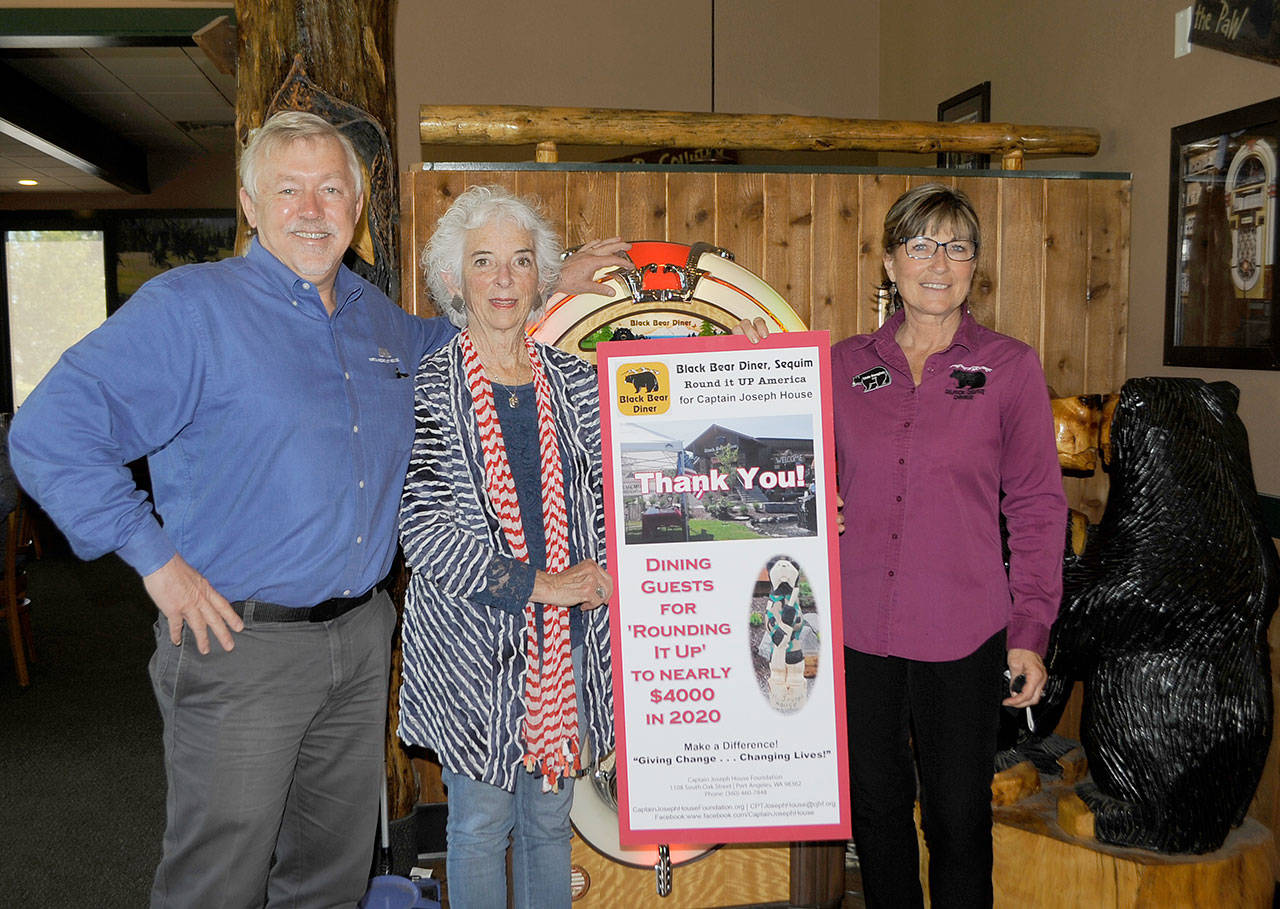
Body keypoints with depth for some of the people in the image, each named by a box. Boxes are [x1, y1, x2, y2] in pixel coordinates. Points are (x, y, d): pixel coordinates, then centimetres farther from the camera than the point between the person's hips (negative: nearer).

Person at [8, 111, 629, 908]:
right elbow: (48, 433, -15)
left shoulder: (375, 314, 9)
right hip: (240, 640, -6)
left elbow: (437, 339, 33)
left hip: (363, 637, 6)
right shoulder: (189, 307, -12)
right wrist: (155, 557, -16)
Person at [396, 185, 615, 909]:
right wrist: (537, 583, -17)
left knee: (550, 817, 17)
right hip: (474, 643, -3)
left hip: (568, 639, 3)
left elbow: (606, 496, 11)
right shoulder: (427, 387, -6)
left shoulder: (575, 380, 5)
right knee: (481, 822, 10)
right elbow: (423, 530, -14)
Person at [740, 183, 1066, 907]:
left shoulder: (1010, 366, -1)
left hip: (962, 635, -2)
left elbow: (1037, 506, 0)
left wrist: (1030, 633, -4)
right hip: (858, 629, 2)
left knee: (959, 819, 11)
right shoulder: (845, 364, 5)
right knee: (876, 809, 17)